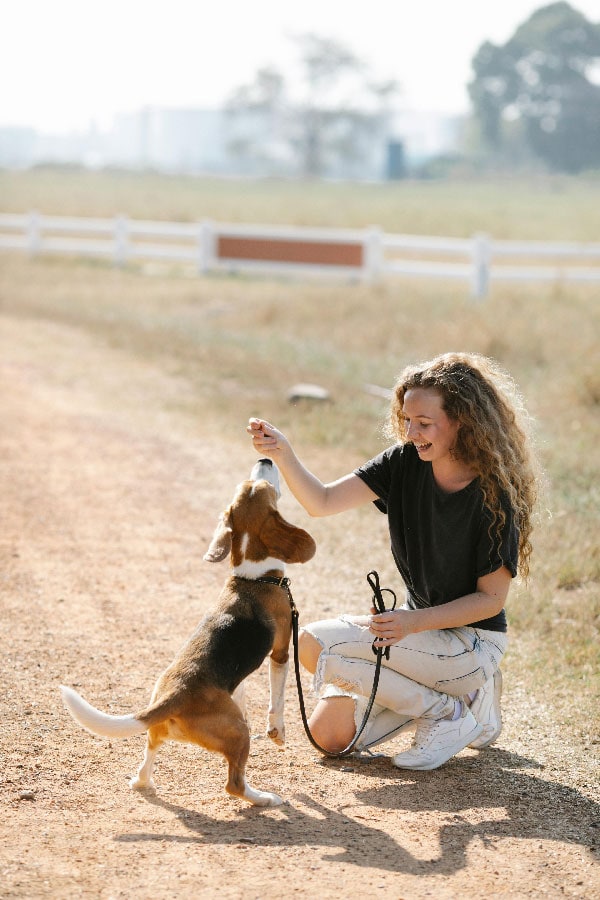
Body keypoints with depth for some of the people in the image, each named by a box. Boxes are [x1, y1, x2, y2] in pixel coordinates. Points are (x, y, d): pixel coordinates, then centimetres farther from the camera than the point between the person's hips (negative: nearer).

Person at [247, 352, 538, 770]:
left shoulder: (494, 495, -22)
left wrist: (414, 622, -27)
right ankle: (463, 691, 16)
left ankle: (448, 714, -7)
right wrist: (283, 454, -27)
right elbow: (323, 501, -10)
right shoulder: (407, 463, -6)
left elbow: (492, 598, -17)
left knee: (316, 644, -20)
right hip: (419, 624, 7)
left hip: (473, 639, -7)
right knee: (329, 733, 6)